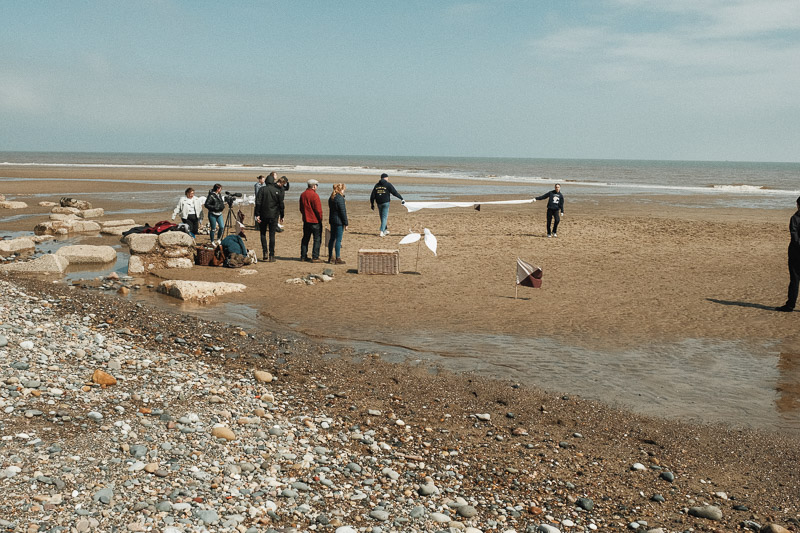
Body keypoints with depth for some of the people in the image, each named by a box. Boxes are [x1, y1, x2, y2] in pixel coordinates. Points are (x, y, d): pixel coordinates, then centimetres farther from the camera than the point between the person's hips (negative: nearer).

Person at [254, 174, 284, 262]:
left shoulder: (262, 189, -4)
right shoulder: (277, 191, 0)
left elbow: (258, 203, -10)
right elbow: (281, 204, 3)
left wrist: (257, 215, -9)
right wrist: (281, 216, 12)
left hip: (263, 215, -1)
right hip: (274, 216, 1)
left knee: (263, 233, 14)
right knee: (272, 235, 4)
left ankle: (265, 252, 2)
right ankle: (271, 255, 1)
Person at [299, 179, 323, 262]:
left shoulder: (302, 195, 7)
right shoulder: (314, 195, -17)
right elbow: (318, 209, -17)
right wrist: (320, 219, -5)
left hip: (306, 220, 7)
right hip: (315, 221, -7)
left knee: (305, 238, 16)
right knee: (317, 239, 0)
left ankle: (303, 256, 20)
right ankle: (315, 257, -2)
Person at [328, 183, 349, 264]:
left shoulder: (331, 198, 10)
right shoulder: (340, 198, -16)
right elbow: (343, 212, -16)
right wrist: (346, 223, -11)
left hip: (332, 220, 9)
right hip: (339, 221, -9)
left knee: (332, 238, 15)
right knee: (338, 240, -4)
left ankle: (330, 257, 22)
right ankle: (338, 259, -2)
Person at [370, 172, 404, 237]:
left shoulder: (377, 185, 10)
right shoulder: (388, 184, -4)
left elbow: (372, 195, 9)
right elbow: (395, 192, -8)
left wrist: (372, 204, 15)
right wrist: (401, 198, -2)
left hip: (379, 203, 4)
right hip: (386, 203, -4)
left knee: (382, 217, 16)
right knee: (385, 217, -2)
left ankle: (385, 230, 25)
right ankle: (382, 231, -12)